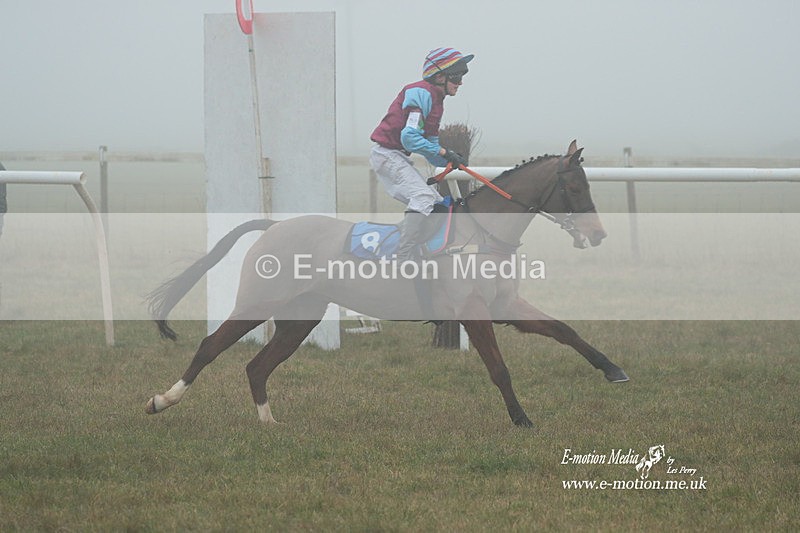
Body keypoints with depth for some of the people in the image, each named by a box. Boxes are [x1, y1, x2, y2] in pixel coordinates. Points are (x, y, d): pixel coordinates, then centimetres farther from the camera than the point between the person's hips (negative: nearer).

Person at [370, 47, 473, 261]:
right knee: (423, 197, -25)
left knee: (436, 204, 11)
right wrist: (443, 152, -23)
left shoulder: (435, 99, 16)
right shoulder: (421, 94, -16)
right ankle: (404, 260, -32)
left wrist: (451, 161, 0)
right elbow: (409, 138, -26)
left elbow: (430, 147, 17)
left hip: (399, 157, 11)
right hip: (387, 153, -11)